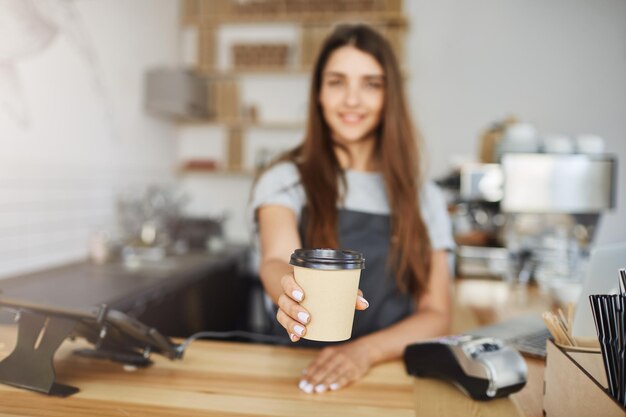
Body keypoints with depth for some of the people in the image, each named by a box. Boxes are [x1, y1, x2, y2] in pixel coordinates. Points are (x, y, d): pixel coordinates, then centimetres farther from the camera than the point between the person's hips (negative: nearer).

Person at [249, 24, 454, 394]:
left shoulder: (423, 198, 6)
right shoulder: (285, 181, 0)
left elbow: (437, 316, 2)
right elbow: (276, 261, -18)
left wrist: (366, 350, -16)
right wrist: (294, 291, -41)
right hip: (296, 375, -1)